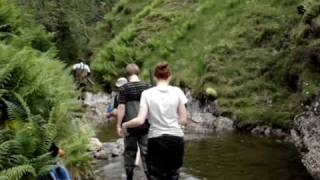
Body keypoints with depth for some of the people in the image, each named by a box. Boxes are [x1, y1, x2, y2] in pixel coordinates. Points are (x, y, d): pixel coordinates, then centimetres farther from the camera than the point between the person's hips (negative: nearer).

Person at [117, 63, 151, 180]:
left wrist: (118, 125, -3)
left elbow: (121, 108, -8)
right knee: (146, 152, 4)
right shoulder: (147, 87, 3)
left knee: (130, 152, 11)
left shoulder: (124, 88, -4)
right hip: (145, 125, 1)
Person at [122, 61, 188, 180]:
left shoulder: (147, 94, -5)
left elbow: (140, 120, -12)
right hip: (176, 139, 1)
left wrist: (125, 125, 6)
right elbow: (183, 120, 0)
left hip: (156, 140, -1)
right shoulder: (177, 92, -1)